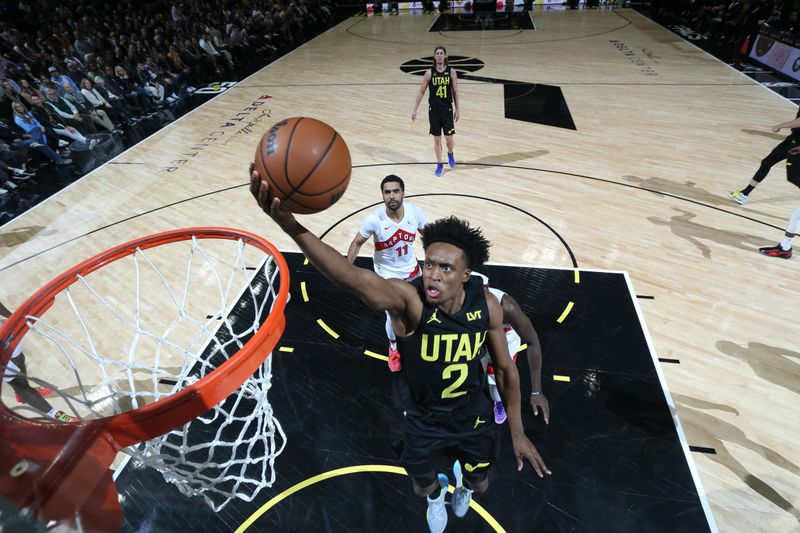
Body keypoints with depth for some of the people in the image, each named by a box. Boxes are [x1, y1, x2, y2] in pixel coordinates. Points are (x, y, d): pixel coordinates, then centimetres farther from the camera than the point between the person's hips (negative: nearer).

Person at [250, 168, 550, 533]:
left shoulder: (486, 304, -23)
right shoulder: (407, 299, -35)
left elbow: (505, 369, -7)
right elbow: (356, 279, -59)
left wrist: (517, 432, -1)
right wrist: (290, 225, -76)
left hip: (475, 417, 2)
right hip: (424, 420, -1)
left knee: (480, 486, 26)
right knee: (423, 489, 25)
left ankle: (463, 486, 68)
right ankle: (437, 494, 66)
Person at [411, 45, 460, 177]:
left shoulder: (451, 72, -3)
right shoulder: (429, 73, -4)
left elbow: (455, 92, 3)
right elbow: (421, 92, 0)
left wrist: (457, 109, 3)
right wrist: (415, 110, -3)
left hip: (447, 109, 0)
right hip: (434, 110, 0)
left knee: (448, 138, -1)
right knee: (437, 138, 4)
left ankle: (450, 154, 33)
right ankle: (439, 164, 18)